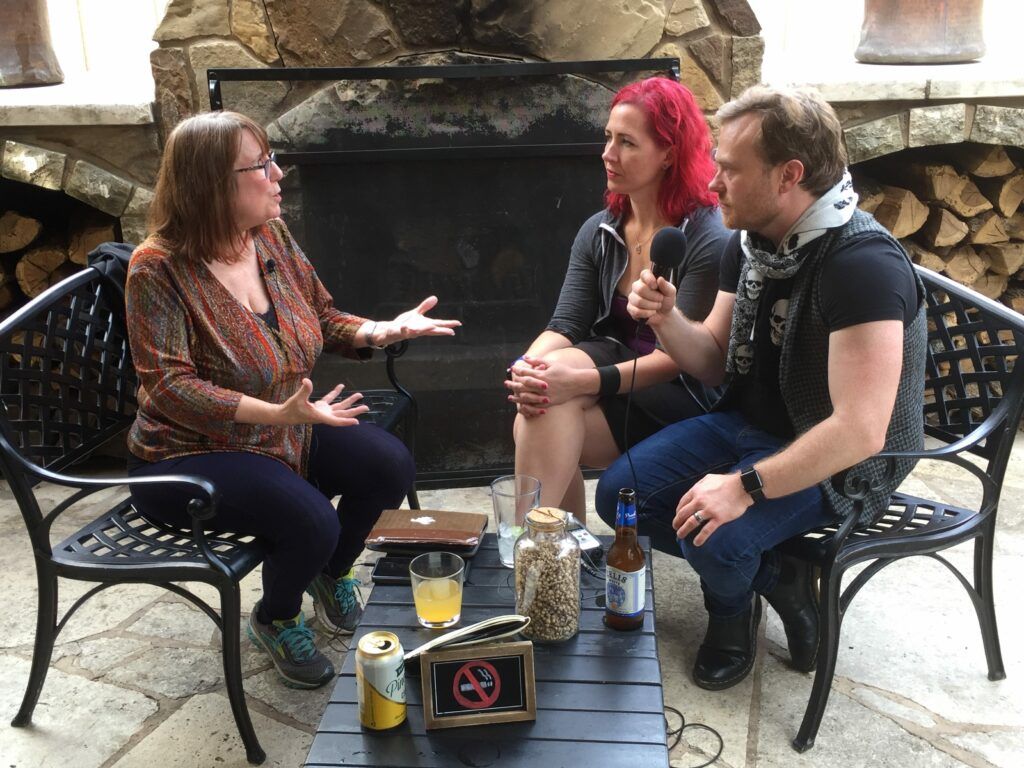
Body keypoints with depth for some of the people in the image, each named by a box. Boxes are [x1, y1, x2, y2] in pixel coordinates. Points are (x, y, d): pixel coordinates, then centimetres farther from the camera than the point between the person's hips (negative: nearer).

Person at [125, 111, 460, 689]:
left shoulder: (273, 237, -1)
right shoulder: (159, 268, -21)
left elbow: (324, 320, 8)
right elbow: (169, 384, -28)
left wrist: (382, 331, -13)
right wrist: (275, 414, -39)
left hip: (288, 431, 7)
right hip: (191, 454, -7)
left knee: (392, 466, -10)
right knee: (312, 521, -28)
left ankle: (332, 574, 20)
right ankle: (275, 620, 8)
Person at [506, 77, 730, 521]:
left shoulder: (708, 239, -14)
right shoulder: (598, 233, 5)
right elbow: (565, 326, -2)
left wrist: (585, 381, -31)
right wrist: (525, 366, -26)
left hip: (686, 399, -5)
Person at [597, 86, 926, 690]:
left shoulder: (863, 263, -28)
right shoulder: (751, 242, 0)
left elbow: (860, 429, -33)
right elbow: (716, 362, 7)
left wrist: (746, 486, -32)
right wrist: (667, 320, -14)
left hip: (833, 461, -8)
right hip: (747, 424, 8)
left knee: (715, 538, -30)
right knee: (620, 493, -4)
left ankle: (733, 612, 9)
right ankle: (775, 579, 8)